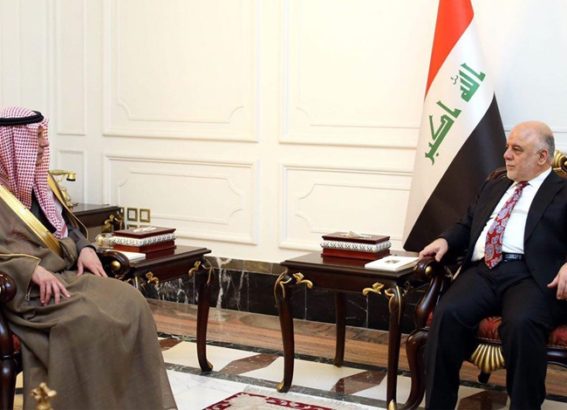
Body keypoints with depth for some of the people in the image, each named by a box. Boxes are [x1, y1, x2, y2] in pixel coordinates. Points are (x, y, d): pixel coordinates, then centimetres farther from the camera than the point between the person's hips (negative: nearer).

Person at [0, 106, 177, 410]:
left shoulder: (39, 183, 16)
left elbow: (67, 228, 23)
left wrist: (84, 249, 2)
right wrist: (32, 270, -27)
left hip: (65, 276, 7)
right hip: (24, 291, -7)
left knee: (129, 301, -16)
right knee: (88, 321, -32)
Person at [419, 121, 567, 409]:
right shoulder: (493, 186, 30)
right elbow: (467, 226, 33)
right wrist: (446, 240, 11)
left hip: (532, 275, -4)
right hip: (483, 271, 5)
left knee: (522, 323, -36)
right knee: (447, 314, -25)